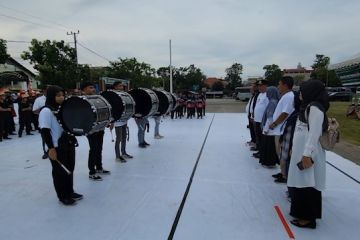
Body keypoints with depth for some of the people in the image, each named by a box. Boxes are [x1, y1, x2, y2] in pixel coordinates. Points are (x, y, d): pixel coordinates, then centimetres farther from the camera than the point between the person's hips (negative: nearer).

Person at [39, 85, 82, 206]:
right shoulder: (46, 111, -14)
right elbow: (45, 132, -19)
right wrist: (51, 148, -22)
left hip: (69, 144, 8)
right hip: (57, 147, -8)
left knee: (70, 169, 17)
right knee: (59, 172, 6)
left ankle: (70, 192, 32)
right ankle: (62, 196, 20)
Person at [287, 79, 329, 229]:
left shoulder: (315, 108, -15)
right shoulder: (308, 106, 13)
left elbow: (314, 133, -21)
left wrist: (307, 154, -23)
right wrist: (294, 148, 20)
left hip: (308, 152, -9)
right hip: (300, 150, 9)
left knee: (307, 185, 0)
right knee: (301, 183, 16)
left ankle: (308, 218, 11)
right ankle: (302, 212, 28)